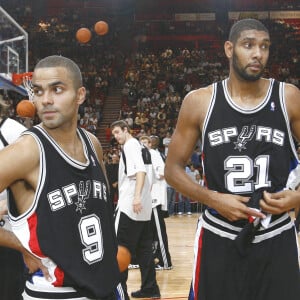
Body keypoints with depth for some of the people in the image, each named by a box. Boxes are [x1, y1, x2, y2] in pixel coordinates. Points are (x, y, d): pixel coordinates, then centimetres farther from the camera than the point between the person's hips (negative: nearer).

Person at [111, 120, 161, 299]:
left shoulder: (130, 144, -8)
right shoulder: (140, 146, 20)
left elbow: (141, 170, -23)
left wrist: (136, 196, -32)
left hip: (130, 205, -9)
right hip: (144, 206, 9)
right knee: (144, 248, 12)